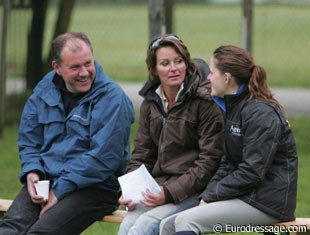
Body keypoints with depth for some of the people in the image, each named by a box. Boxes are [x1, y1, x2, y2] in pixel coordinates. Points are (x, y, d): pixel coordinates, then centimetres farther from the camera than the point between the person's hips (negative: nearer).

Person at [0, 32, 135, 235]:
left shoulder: (112, 98, -9)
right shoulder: (44, 90, 10)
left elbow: (104, 157, -16)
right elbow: (28, 140, 18)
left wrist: (60, 190, -17)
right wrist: (31, 172, -4)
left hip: (96, 187, -5)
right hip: (46, 180, 5)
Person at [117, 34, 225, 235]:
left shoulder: (204, 102, -8)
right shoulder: (150, 103, 12)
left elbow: (209, 160, -11)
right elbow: (142, 154, 16)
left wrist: (169, 193, -18)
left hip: (192, 191, -5)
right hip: (156, 187, 5)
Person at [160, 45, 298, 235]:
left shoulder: (262, 114, -16)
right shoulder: (234, 107, 14)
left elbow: (252, 173, -20)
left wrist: (210, 195, -13)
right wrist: (207, 195, 0)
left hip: (268, 201, -9)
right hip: (244, 194, 9)